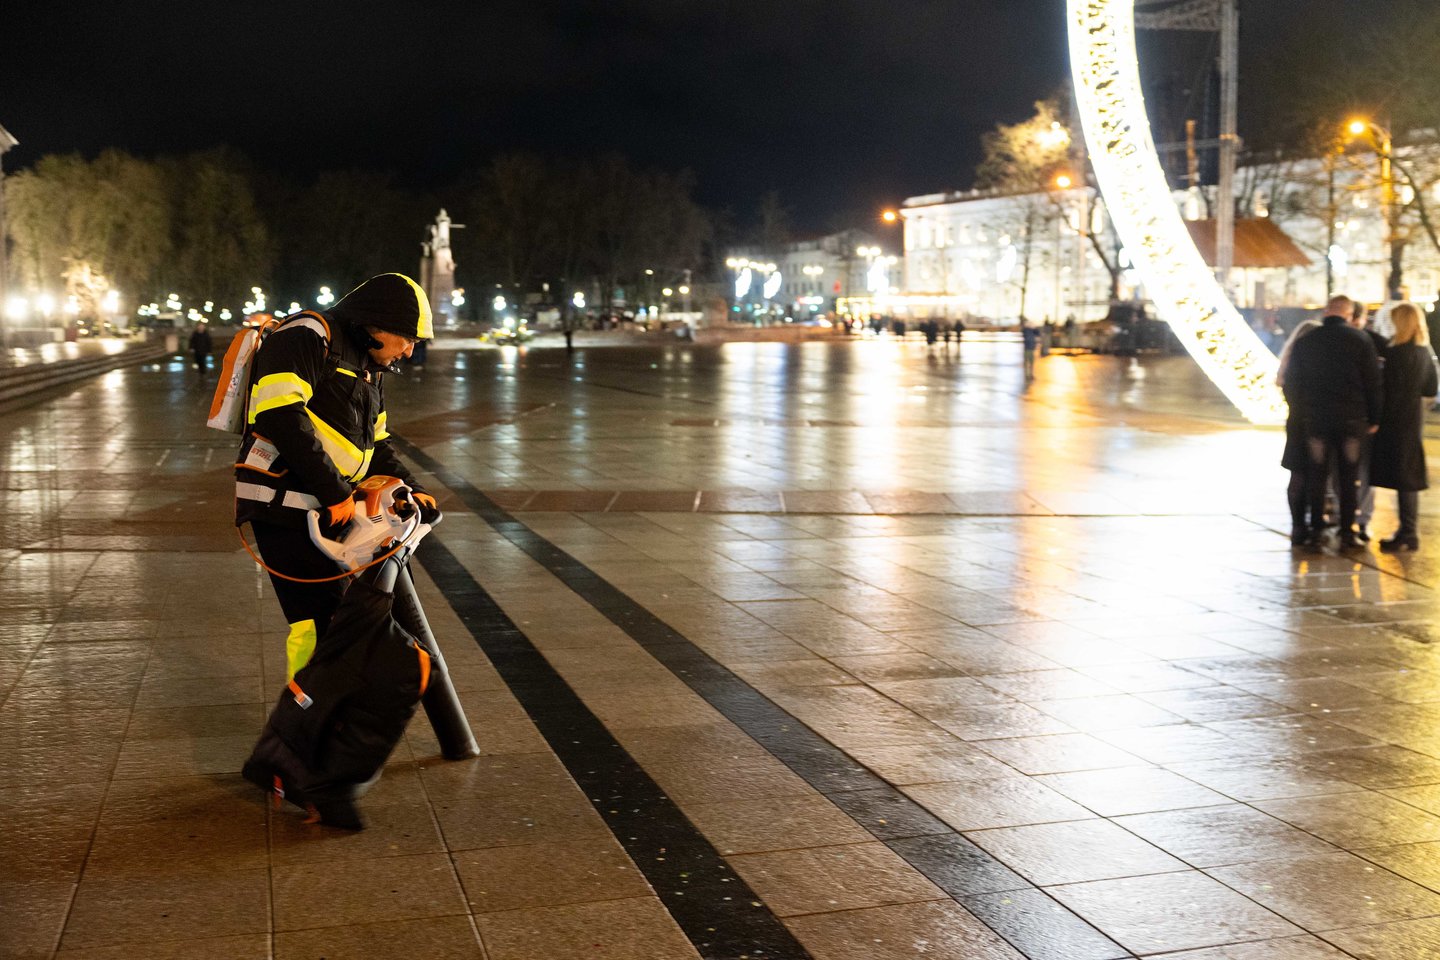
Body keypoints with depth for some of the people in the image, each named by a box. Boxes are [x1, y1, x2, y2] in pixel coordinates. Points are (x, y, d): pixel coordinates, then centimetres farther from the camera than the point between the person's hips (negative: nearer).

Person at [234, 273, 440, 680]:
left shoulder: (370, 369, 21)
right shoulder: (308, 337, -11)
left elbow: (376, 445, 24)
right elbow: (281, 414, -23)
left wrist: (412, 490, 6)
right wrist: (335, 492, -23)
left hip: (325, 509, 10)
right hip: (282, 504, -10)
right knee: (319, 623, -12)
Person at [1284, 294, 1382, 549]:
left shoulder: (1304, 342, 2)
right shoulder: (1361, 340, -4)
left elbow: (1290, 383, 5)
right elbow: (1373, 382, -3)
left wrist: (1301, 413, 13)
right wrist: (1373, 418, 3)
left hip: (1315, 418, 1)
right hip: (1352, 419, -1)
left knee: (1316, 476, 7)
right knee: (1348, 477, 6)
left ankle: (1315, 532, 5)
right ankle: (1347, 532, 6)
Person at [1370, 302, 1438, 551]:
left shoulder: (1398, 353, -16)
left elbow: (1388, 387, -15)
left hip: (1397, 419, -8)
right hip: (1414, 418, 8)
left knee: (1401, 477, -4)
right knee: (1409, 476, 13)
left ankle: (1408, 534, -2)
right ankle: (1409, 531, 19)